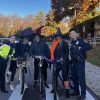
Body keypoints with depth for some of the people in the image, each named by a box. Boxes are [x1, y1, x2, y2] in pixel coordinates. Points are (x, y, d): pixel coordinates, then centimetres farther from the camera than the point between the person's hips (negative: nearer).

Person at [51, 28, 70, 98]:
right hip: (57, 62, 6)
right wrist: (52, 59, 6)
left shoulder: (64, 43, -4)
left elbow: (67, 52, -8)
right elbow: (53, 52, 15)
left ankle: (67, 91, -2)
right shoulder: (55, 43, 11)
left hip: (64, 62, -6)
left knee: (65, 76, -7)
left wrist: (63, 58, -20)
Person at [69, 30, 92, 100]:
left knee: (81, 78, -6)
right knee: (74, 77, 15)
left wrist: (80, 48, -23)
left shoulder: (80, 41, -10)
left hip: (80, 62, -8)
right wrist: (71, 59, 18)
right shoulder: (72, 42, 14)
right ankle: (76, 91, 31)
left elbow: (89, 46, -21)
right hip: (74, 62, 8)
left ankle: (83, 94, 4)